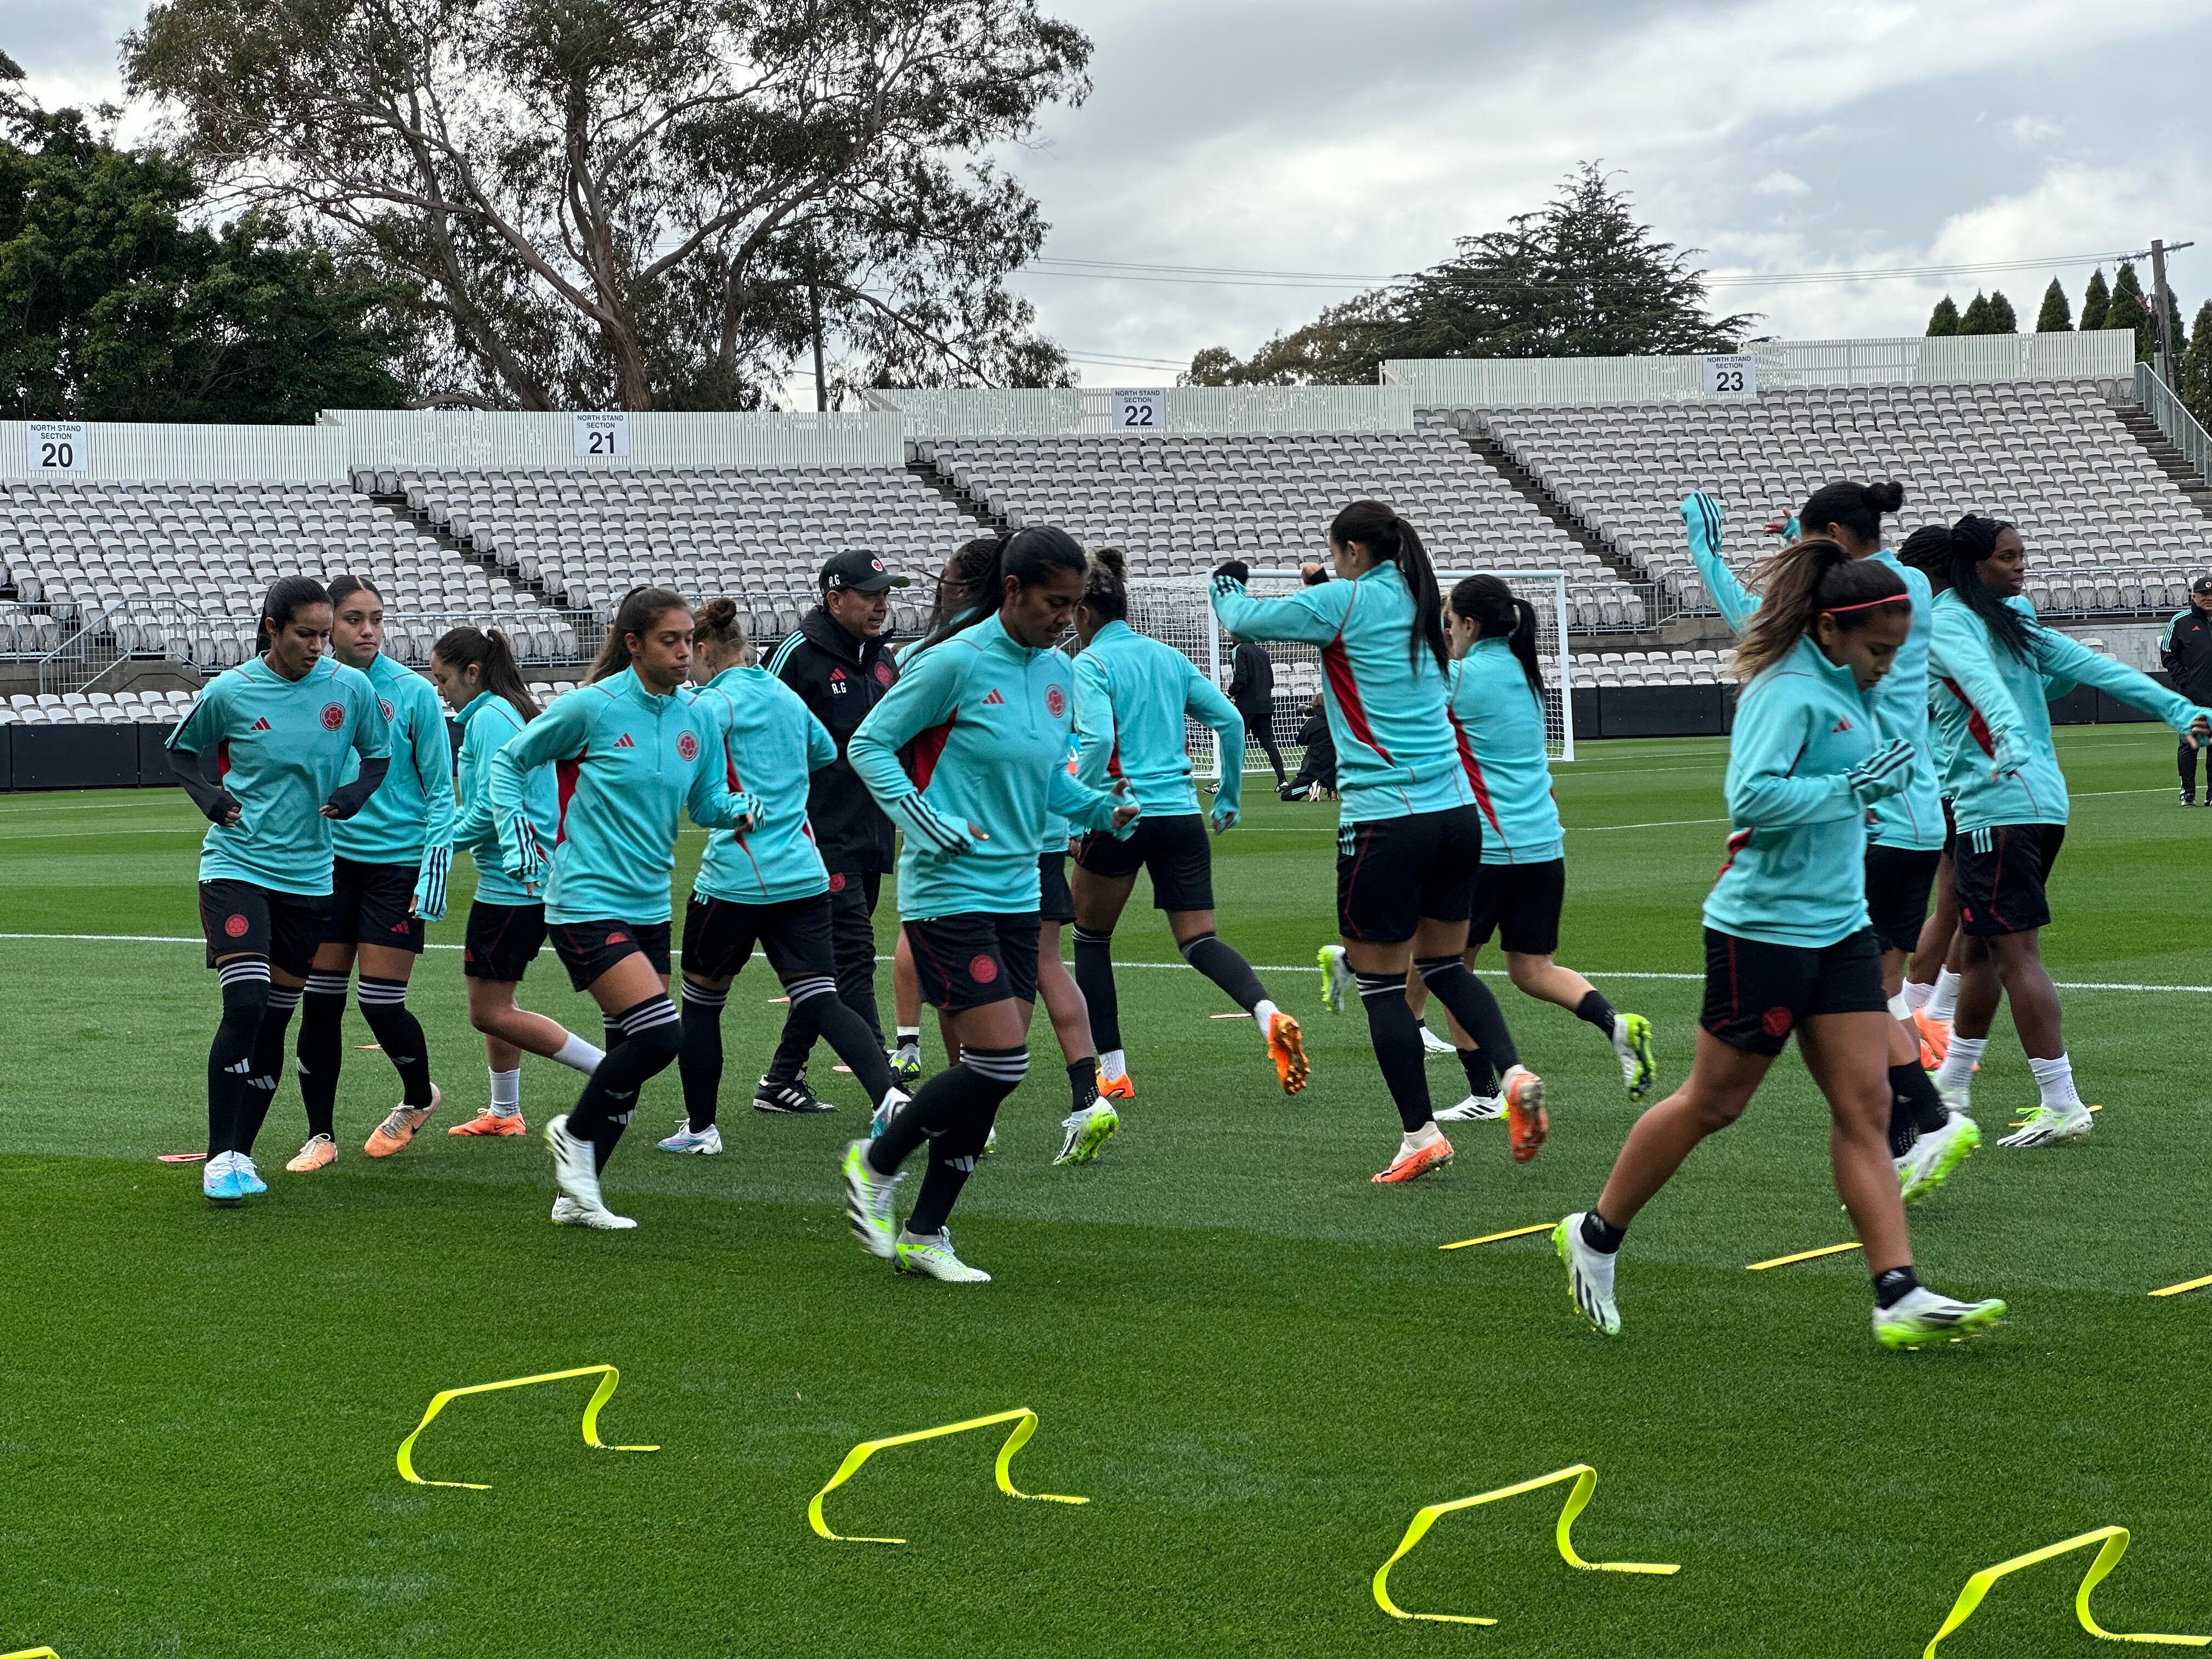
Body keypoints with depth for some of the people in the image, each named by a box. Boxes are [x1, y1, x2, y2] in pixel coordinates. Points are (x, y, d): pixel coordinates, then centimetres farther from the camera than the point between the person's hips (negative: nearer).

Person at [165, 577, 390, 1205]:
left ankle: (242, 1156, 18)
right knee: (245, 1005, -17)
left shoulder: (351, 687, -1)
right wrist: (208, 797, -6)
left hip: (308, 876, 3)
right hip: (235, 865, -3)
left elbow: (379, 752, 14)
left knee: (275, 1019, 7)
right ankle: (221, 1157, -10)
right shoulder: (228, 692, -6)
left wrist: (355, 794, -5)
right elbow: (182, 749, 11)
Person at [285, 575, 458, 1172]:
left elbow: (440, 791, -3)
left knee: (381, 1004, -5)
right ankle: (320, 1135, 12)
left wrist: (434, 873, -10)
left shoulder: (413, 693, -6)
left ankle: (419, 1098, 24)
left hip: (397, 862, -3)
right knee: (319, 1001, 0)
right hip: (329, 860, 3)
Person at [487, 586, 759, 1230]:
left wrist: (739, 808, -8)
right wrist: (516, 834, -7)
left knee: (632, 1052, 9)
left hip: (649, 907, 7)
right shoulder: (591, 706, -11)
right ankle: (576, 1132, 6)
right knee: (661, 1035, -18)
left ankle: (576, 1196, 22)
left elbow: (707, 803, 13)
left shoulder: (697, 720, 4)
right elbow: (508, 761, 2)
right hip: (587, 904, -7)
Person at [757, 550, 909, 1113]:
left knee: (830, 964, 12)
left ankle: (781, 1080, 22)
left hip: (870, 839, 8)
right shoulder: (798, 654, -10)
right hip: (823, 840, -8)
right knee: (853, 958, -12)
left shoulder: (883, 658, 13)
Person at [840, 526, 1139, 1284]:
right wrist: (930, 827, -19)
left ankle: (925, 1235, 18)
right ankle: (876, 1163, 9)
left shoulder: (1058, 673, 8)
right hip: (950, 893, -7)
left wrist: (1103, 811, 1)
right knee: (999, 1062, -14)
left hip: (1017, 896, 7)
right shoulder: (957, 661, -13)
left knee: (987, 1079, 6)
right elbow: (868, 745, -8)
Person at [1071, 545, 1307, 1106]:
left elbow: (1098, 741, -20)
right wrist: (1230, 797, 17)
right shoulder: (1168, 657, 12)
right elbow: (1230, 719, 9)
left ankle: (1112, 1071, 14)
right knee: (1199, 939, 4)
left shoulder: (1091, 664, -6)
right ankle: (1269, 1014, -25)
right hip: (1182, 815, 5)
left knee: (1091, 937, 15)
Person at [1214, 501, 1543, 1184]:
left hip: (1384, 818, -7)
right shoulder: (1417, 604, 11)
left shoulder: (1343, 602, -7)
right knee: (1445, 965, 19)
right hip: (1455, 813, 7)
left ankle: (1420, 1135, 5)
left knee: (1382, 985, 3)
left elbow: (1241, 620, 4)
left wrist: (1227, 583, 24)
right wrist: (1322, 593, 26)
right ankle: (1515, 1072, -2)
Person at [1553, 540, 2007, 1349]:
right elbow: (1751, 796, -30)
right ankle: (1595, 1236, 22)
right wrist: (1852, 787, -27)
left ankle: (1899, 1298, -3)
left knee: (1865, 1107, 0)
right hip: (1764, 926, -8)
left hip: (1839, 926, 9)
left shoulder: (1844, 687, 10)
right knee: (1714, 1103, 4)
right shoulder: (1789, 691, -18)